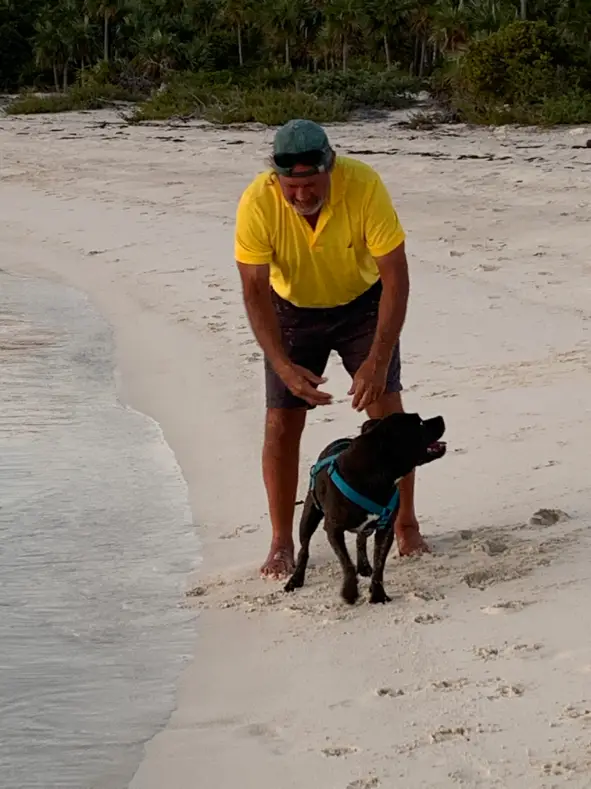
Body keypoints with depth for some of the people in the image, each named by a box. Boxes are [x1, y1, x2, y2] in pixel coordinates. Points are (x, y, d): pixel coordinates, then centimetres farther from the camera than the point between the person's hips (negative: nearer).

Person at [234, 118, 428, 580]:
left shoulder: (364, 186, -32)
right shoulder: (257, 203, -30)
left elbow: (395, 275, -29)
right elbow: (255, 291, -25)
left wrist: (378, 360, -35)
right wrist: (284, 366, -36)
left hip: (363, 303, -1)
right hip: (292, 310, 1)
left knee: (387, 411, -7)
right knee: (281, 423, -3)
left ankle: (407, 527, 9)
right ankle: (282, 545, 10)